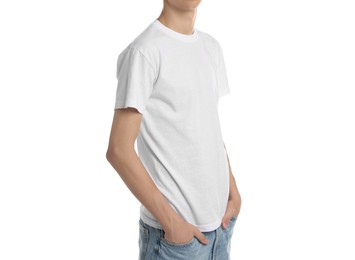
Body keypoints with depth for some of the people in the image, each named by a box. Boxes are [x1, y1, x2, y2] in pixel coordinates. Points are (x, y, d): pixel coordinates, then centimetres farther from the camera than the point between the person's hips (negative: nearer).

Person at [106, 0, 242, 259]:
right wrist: (170, 220, -13)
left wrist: (233, 191, 5)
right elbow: (119, 150, -16)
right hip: (174, 225, -6)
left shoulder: (212, 47, 8)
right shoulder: (144, 51, -14)